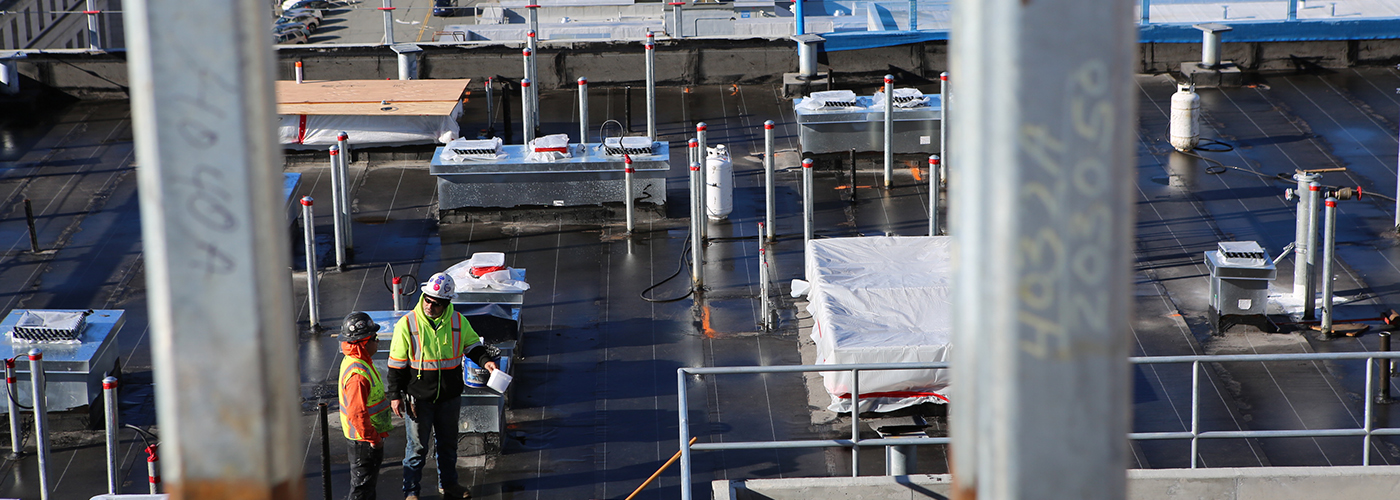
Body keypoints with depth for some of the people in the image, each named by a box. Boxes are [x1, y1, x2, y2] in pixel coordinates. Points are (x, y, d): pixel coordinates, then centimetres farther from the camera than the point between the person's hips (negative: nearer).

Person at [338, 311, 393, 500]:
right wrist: (373, 438, -21)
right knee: (363, 484, 3)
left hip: (366, 435, 10)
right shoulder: (357, 374, -30)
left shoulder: (352, 361, 5)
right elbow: (357, 414, -31)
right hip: (364, 439, -10)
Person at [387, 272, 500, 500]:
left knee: (448, 443, 19)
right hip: (418, 398, -4)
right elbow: (396, 364, -8)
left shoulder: (458, 322, -5)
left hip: (449, 398, 4)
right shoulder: (407, 324, -14)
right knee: (417, 446, 5)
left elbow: (473, 345, 11)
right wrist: (395, 396, -7)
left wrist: (485, 360, -9)